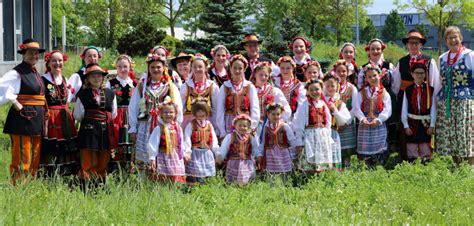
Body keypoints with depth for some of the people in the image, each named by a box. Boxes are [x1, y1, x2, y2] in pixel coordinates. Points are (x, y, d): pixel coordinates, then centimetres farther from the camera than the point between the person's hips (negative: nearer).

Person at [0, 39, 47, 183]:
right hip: (23, 120, -9)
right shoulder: (17, 73, -9)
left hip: (37, 121, 9)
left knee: (35, 160, 12)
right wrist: (14, 102, -17)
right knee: (22, 160, -7)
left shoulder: (36, 74, 17)